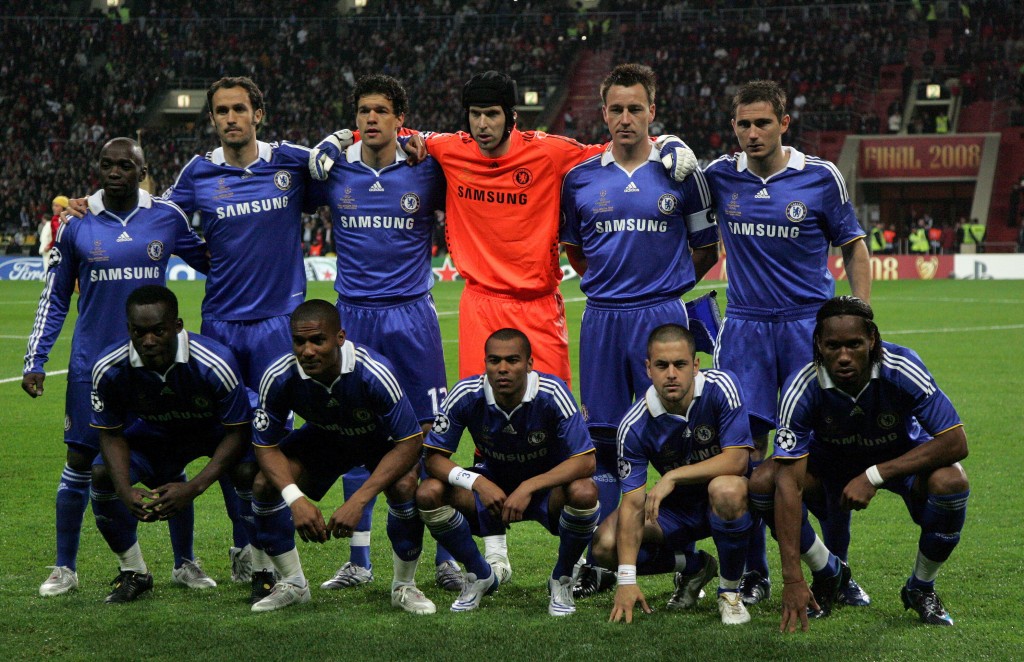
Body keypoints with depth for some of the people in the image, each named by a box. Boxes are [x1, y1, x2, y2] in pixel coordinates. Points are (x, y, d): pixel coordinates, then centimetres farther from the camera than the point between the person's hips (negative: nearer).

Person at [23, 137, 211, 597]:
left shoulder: (167, 218, 0)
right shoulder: (77, 225, 0)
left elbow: (210, 262, 16)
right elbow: (54, 300, 8)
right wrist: (34, 361, 4)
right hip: (92, 364, 0)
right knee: (80, 462, 2)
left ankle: (186, 564, 17)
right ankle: (65, 568, 14)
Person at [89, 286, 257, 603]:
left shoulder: (215, 363, -36)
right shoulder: (109, 369, -27)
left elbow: (237, 432, -26)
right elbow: (111, 434, -13)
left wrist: (194, 487, -38)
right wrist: (125, 491, -32)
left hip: (215, 431, -3)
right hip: (153, 433, 3)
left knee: (248, 471, -33)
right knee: (102, 474, -20)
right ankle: (133, 572, 3)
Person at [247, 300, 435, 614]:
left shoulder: (373, 372, -38)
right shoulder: (278, 377, -29)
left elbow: (410, 443, -33)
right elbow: (266, 446, -18)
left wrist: (358, 501, -41)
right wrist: (295, 499, -37)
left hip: (382, 440, -3)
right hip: (323, 437, 3)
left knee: (405, 486, -32)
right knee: (264, 484, -18)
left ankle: (404, 587, -7)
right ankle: (292, 584, 4)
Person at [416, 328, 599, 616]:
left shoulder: (552, 394, -26)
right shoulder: (467, 395, -20)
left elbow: (585, 461, -26)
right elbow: (433, 456, -14)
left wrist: (529, 487, -36)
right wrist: (478, 483, -32)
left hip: (547, 486, -2)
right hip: (490, 486, 2)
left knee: (584, 492, -36)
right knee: (429, 493, -23)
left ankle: (561, 579, -6)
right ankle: (480, 575, 3)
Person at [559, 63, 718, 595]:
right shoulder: (580, 178, 8)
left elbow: (707, 249, 9)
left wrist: (663, 284, 4)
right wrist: (611, 281, 12)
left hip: (661, 317, -2)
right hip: (601, 318, 2)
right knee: (602, 439, 5)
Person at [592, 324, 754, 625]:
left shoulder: (720, 388, -21)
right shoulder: (635, 425, -17)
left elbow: (737, 459, -25)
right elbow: (633, 502, -19)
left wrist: (673, 477, -33)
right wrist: (627, 580, -28)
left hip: (727, 503, -3)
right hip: (677, 510, 3)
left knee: (726, 488, -39)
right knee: (605, 545, -19)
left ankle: (730, 590, -15)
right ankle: (692, 566, 9)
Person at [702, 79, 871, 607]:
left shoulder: (821, 177, -2)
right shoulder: (719, 177, 3)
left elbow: (853, 247, 6)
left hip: (811, 325, -1)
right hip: (745, 326, 1)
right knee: (744, 448, -2)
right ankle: (753, 572, 9)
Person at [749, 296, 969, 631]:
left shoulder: (902, 369, -32)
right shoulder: (802, 387, -31)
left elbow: (955, 443, -30)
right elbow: (790, 483, -34)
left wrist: (874, 476, -36)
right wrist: (792, 579, -40)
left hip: (904, 457, -1)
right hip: (830, 460, 1)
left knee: (951, 481, -33)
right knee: (762, 482, -24)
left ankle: (921, 588, -4)